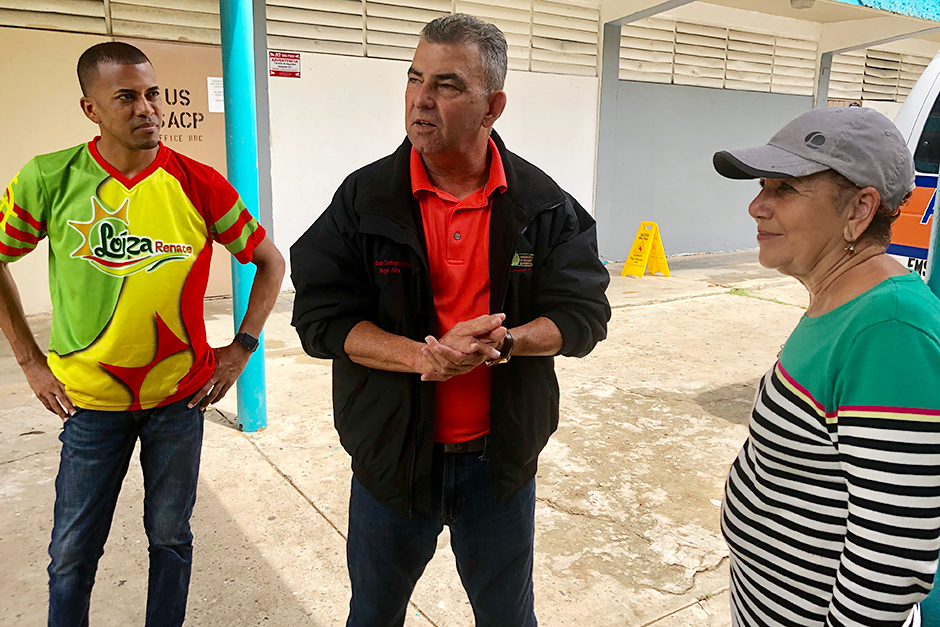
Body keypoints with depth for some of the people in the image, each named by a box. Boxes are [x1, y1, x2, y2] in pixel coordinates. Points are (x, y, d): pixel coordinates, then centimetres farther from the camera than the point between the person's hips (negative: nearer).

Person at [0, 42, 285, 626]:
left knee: (170, 535, 16)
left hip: (181, 398, 0)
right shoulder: (50, 180, -8)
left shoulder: (200, 185, -8)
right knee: (73, 551, 12)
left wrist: (241, 348, -2)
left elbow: (271, 261, 2)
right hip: (90, 401, 0)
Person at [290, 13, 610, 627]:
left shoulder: (544, 205, -5)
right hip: (392, 453, 0)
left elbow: (586, 312, -6)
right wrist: (425, 355, -26)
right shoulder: (365, 198, -8)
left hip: (501, 456, 1)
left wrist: (504, 342, -25)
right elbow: (321, 318, -11)